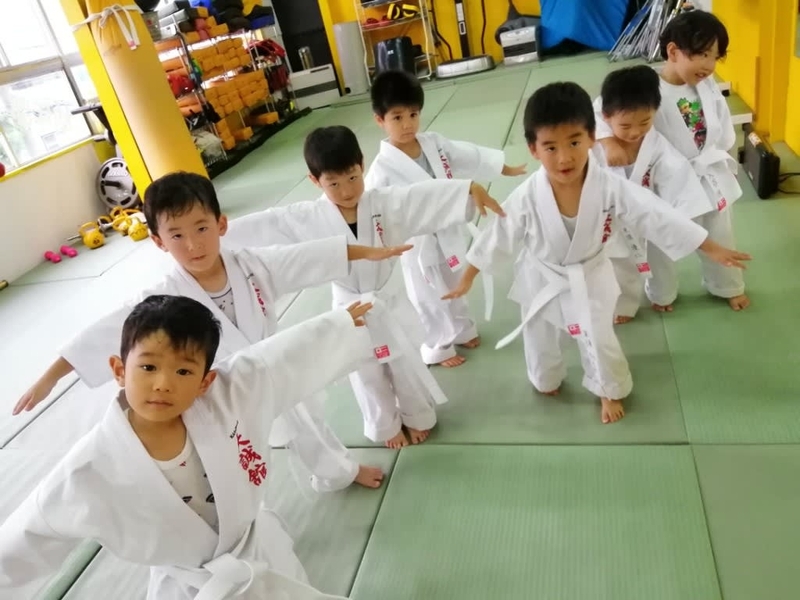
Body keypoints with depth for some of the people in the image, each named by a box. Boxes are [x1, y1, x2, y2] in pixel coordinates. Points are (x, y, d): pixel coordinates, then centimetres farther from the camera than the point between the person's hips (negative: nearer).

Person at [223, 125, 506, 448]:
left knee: (406, 364, 19)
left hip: (389, 302, 0)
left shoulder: (385, 201, -16)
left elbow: (427, 195, -26)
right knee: (367, 376, 20)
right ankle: (387, 426, 46)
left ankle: (417, 417, 48)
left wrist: (471, 188, -39)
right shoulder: (308, 218, -14)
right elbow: (265, 223, -10)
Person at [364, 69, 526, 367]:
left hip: (449, 231, 6)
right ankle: (438, 347, 37)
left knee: (455, 284, 25)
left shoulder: (435, 143, -6)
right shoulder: (382, 170, -22)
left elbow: (471, 157, 5)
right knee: (430, 298, 13)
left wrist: (507, 169, 14)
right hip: (417, 241, -5)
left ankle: (462, 330, 51)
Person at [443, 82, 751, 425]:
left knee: (599, 340, 12)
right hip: (541, 279, 1)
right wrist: (467, 279, -6)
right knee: (538, 340, 21)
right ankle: (546, 380, 55)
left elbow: (658, 217, -19)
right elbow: (497, 238, -14)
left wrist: (712, 249, -16)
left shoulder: (611, 188, -26)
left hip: (590, 278, 0)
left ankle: (609, 391, 45)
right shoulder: (526, 198, -26)